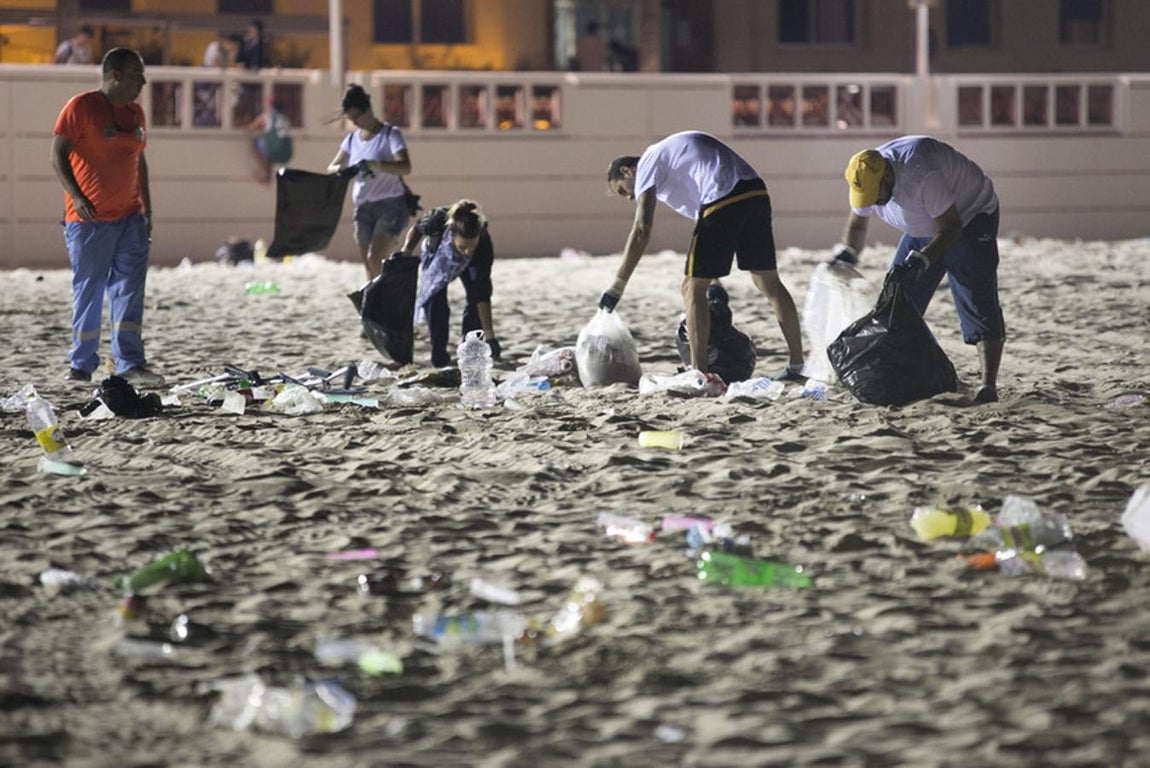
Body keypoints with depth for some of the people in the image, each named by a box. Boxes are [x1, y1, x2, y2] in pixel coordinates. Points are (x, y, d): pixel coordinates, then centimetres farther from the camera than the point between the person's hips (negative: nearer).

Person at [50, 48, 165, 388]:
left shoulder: (134, 112, 13)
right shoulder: (81, 106, -7)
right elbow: (58, 154, -9)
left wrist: (147, 209, 17)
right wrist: (75, 195, -20)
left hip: (130, 218, 6)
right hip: (89, 218, -6)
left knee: (129, 291, -1)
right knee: (87, 292, 2)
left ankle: (130, 364, -1)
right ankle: (82, 365, 12)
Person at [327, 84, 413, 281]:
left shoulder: (390, 134, -8)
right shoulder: (352, 139, 10)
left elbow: (405, 167, -21)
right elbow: (331, 168, 10)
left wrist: (373, 165, -34)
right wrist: (341, 170, -15)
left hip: (391, 205, -6)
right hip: (363, 207, 6)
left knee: (375, 259, -21)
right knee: (370, 269, 4)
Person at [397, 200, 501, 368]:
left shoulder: (484, 245, -44)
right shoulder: (438, 220, -45)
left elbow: (482, 295, -40)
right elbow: (417, 229, -16)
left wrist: (489, 336, -42)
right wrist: (406, 251, -28)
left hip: (469, 265, 0)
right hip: (437, 258, 0)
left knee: (476, 297, -17)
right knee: (435, 300, -15)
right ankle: (438, 354, -4)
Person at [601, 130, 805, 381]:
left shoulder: (647, 165, 9)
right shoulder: (671, 153, 33)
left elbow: (641, 231, -4)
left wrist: (617, 286, -5)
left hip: (723, 200, -8)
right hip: (756, 192, 8)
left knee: (693, 288, 2)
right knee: (769, 283, 15)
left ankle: (699, 373, -2)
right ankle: (796, 366, 17)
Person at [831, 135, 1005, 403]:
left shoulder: (922, 176, -38)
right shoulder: (866, 180, -14)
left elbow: (951, 228, -32)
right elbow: (857, 225, 4)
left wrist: (920, 260, -43)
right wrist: (847, 252, -17)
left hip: (968, 219, -8)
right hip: (924, 229, 8)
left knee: (976, 299, -18)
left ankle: (988, 386, -22)